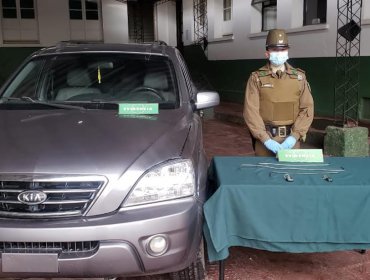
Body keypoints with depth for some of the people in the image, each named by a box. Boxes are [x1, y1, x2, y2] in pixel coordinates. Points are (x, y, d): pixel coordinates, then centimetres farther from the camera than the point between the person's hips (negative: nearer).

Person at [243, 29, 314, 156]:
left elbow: (307, 109, 1)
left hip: (291, 138, 2)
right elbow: (251, 111, -8)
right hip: (264, 138, -2)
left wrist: (294, 136, -10)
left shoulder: (299, 77, 5)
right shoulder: (256, 78, -1)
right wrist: (266, 139, -15)